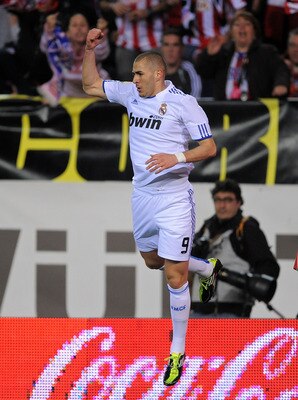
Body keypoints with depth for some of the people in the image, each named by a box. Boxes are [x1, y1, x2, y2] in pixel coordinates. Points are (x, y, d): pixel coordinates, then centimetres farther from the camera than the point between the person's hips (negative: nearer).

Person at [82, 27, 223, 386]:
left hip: (173, 198, -7)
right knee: (152, 260, 23)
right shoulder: (131, 94, 5)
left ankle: (178, 352, 4)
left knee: (175, 276, -5)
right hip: (142, 195, 7)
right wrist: (89, 49, 3)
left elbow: (209, 147, -11)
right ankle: (208, 269, 48)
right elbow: (91, 85, 16)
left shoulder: (183, 103, -12)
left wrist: (177, 158, -26)